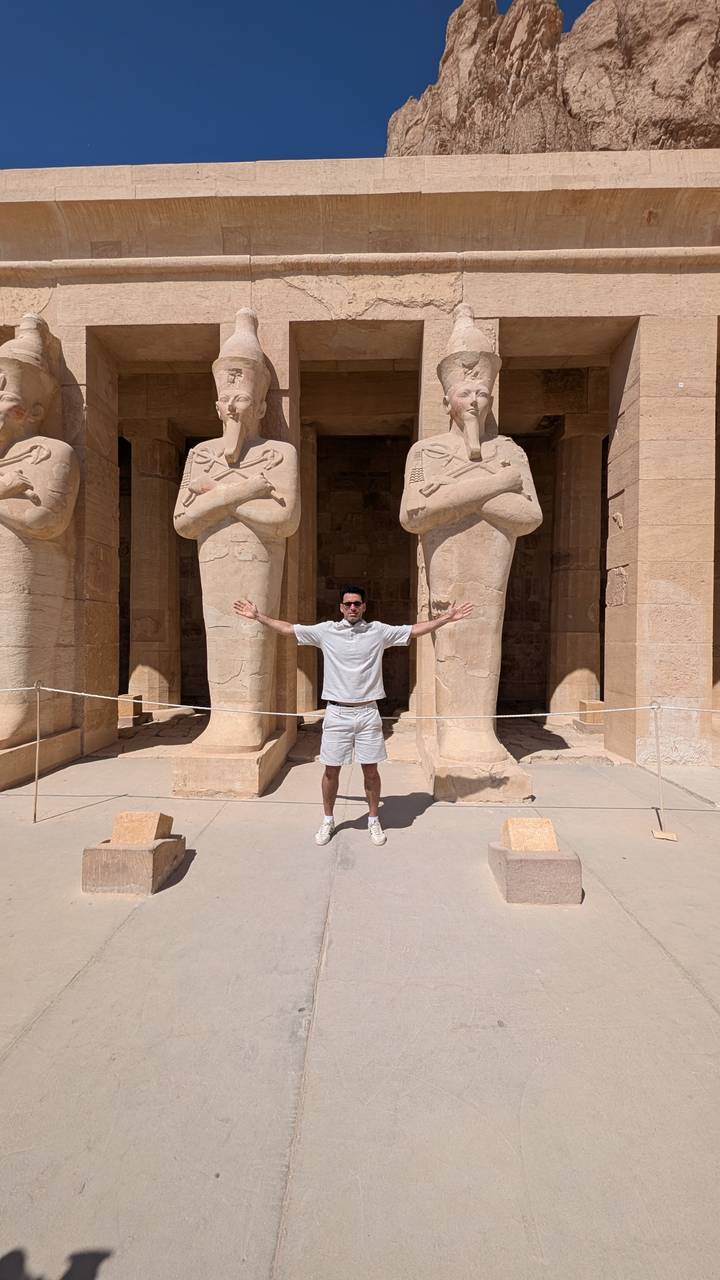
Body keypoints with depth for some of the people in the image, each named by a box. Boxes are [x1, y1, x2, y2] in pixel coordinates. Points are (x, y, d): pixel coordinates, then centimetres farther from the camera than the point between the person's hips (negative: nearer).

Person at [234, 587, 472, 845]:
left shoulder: (378, 631, 1)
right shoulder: (326, 631, 1)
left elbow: (416, 630, 5)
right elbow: (288, 628, 6)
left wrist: (446, 618, 1)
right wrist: (258, 616, 4)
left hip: (368, 713, 0)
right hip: (337, 713, 0)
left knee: (371, 770, 9)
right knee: (331, 770, 9)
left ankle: (373, 821, 29)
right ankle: (327, 820, 30)